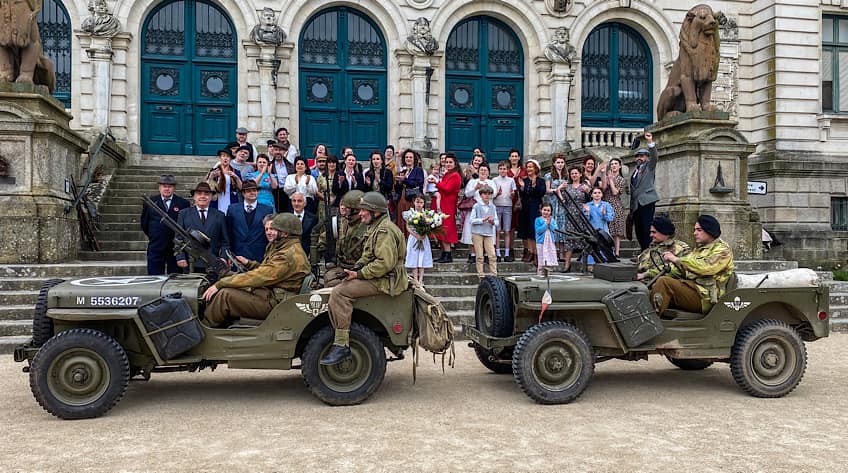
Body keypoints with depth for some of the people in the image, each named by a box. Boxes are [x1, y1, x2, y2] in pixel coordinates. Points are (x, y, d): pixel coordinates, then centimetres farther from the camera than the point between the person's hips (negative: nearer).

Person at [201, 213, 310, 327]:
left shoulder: (289, 256, -20)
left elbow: (257, 277, -22)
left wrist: (219, 284, -17)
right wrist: (248, 263, 15)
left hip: (273, 302, -11)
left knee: (225, 294, -19)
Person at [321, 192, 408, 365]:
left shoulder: (385, 230, -15)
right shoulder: (376, 228, 19)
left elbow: (385, 263, -25)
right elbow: (368, 257, 25)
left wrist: (359, 274, -19)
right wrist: (356, 269, 5)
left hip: (385, 281, -11)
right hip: (378, 278, 11)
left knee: (339, 293, -21)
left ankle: (341, 346, -21)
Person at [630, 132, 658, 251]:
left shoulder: (649, 166, 8)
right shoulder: (634, 171, 23)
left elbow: (654, 157, -13)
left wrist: (650, 142, -27)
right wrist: (631, 208, 16)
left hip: (647, 201, -6)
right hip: (636, 204, 6)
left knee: (647, 229, -13)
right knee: (638, 231, 4)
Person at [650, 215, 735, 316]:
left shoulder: (722, 249, -2)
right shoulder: (699, 248, 24)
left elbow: (706, 267, -21)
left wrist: (677, 259, -19)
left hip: (704, 297, -8)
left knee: (664, 282, -26)